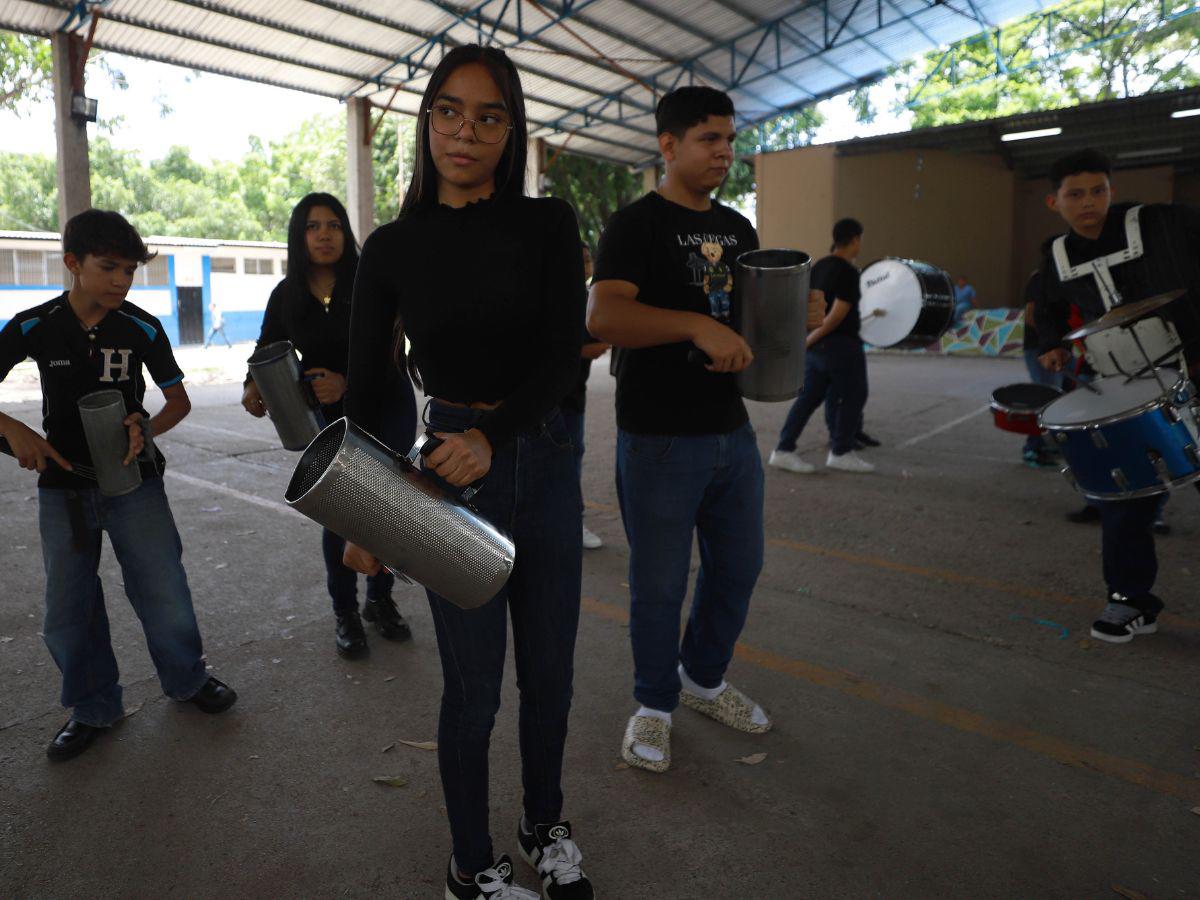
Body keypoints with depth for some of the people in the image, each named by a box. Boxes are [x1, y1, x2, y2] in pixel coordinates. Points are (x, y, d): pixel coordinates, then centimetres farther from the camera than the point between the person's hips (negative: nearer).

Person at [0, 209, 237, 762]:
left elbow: (178, 400, 4)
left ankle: (187, 680, 24)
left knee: (165, 593, -2)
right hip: (63, 485, 1)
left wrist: (147, 429, -16)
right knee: (68, 611, 8)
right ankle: (94, 709, 28)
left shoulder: (142, 329, -5)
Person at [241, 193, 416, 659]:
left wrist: (346, 382, -33)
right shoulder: (286, 295, -3)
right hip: (329, 418, 1)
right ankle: (345, 614, 18)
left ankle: (380, 601, 27)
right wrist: (254, 387, -18)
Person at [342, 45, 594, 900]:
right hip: (448, 476, -1)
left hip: (546, 460, 2)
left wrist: (491, 436, -27)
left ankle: (546, 825, 41)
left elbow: (564, 353, -11)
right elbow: (366, 387, 2)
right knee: (474, 686, 7)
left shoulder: (547, 224, -1)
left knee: (550, 670, 15)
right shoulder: (393, 247, -1)